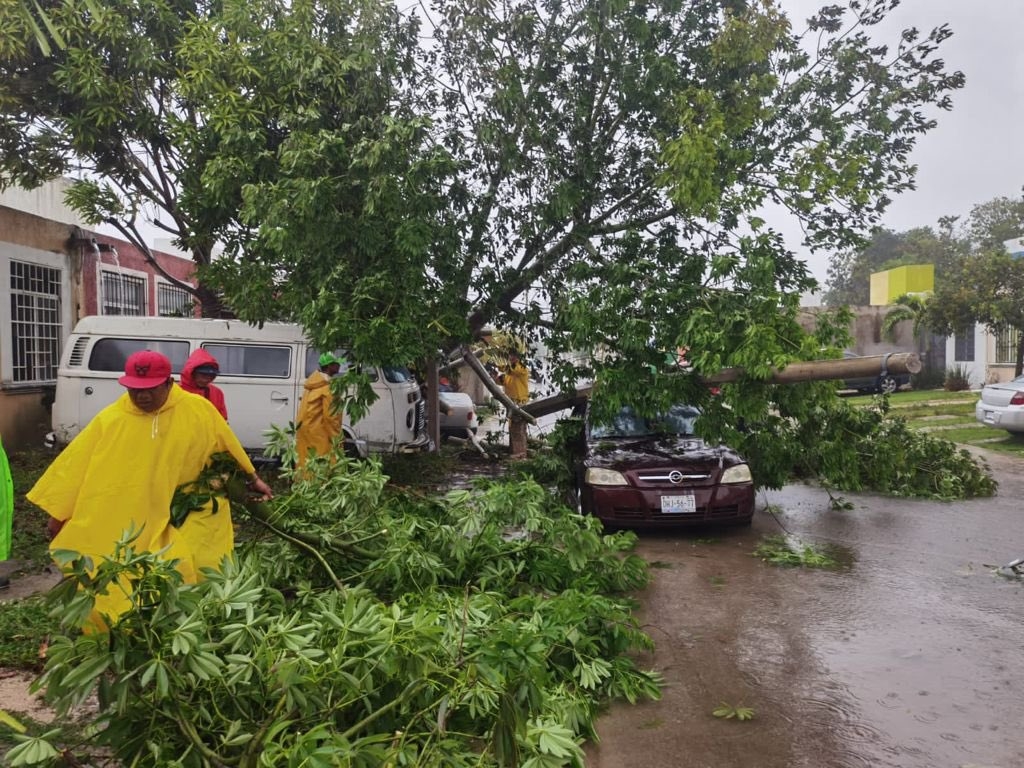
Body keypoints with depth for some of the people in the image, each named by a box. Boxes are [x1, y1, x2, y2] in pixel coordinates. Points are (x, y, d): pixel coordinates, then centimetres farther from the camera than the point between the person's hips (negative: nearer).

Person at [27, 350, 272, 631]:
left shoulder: (199, 410, -8)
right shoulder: (110, 419, -8)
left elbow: (229, 449, 6)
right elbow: (77, 465, -2)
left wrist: (253, 478, 16)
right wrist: (59, 512, 1)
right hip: (123, 527, 1)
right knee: (119, 593, 5)